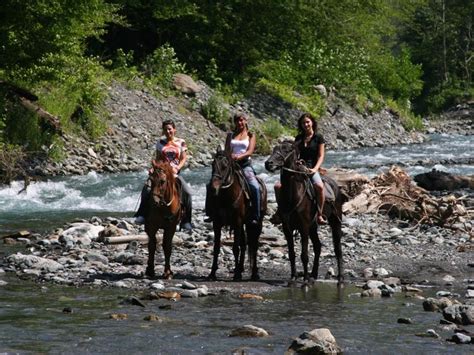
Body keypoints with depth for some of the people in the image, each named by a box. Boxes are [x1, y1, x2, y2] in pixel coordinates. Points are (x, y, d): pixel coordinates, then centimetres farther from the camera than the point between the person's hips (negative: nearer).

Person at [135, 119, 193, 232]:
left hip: (175, 172, -1)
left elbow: (183, 159, 4)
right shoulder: (161, 142, 11)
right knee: (147, 188, -24)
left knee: (187, 192, -20)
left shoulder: (181, 142, 6)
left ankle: (186, 222, -10)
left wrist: (177, 168, -12)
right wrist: (154, 168, -4)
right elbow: (158, 158, 14)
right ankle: (142, 215, -13)